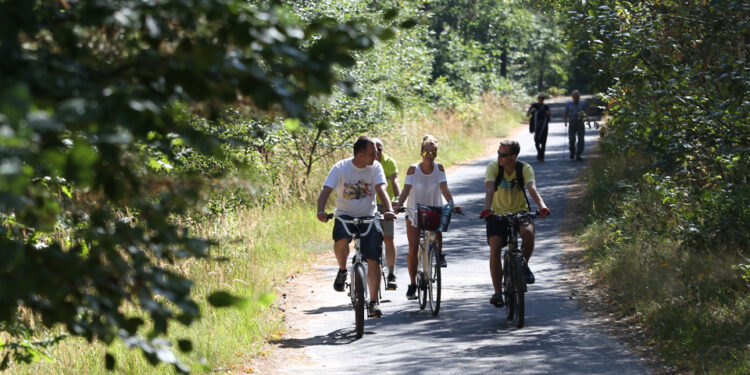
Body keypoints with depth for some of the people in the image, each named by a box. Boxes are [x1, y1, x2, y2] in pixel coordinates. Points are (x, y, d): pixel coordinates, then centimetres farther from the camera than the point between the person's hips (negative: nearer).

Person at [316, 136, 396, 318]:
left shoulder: (375, 167, -4)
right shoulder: (340, 168, -9)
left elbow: (381, 190, -15)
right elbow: (326, 190, -16)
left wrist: (389, 210, -34)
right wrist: (321, 211, -35)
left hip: (368, 216, 2)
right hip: (345, 214, -2)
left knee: (374, 259, -11)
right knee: (342, 240, -35)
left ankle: (373, 302, -3)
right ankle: (342, 271, -5)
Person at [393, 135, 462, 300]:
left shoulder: (439, 168, -6)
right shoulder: (413, 169, -10)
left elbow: (444, 188, -15)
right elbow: (406, 189, -16)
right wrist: (398, 205, -32)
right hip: (414, 212, -1)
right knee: (413, 248, -6)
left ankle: (440, 253, -4)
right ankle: (412, 284, 4)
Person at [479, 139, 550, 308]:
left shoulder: (525, 169, -12)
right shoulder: (493, 167, -13)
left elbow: (532, 188, -27)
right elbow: (489, 188, -28)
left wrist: (542, 206, -47)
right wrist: (487, 208, -46)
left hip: (520, 212, 0)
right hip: (497, 213, 0)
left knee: (528, 232, -32)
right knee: (495, 247, -18)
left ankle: (524, 266, -4)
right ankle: (498, 292, -13)